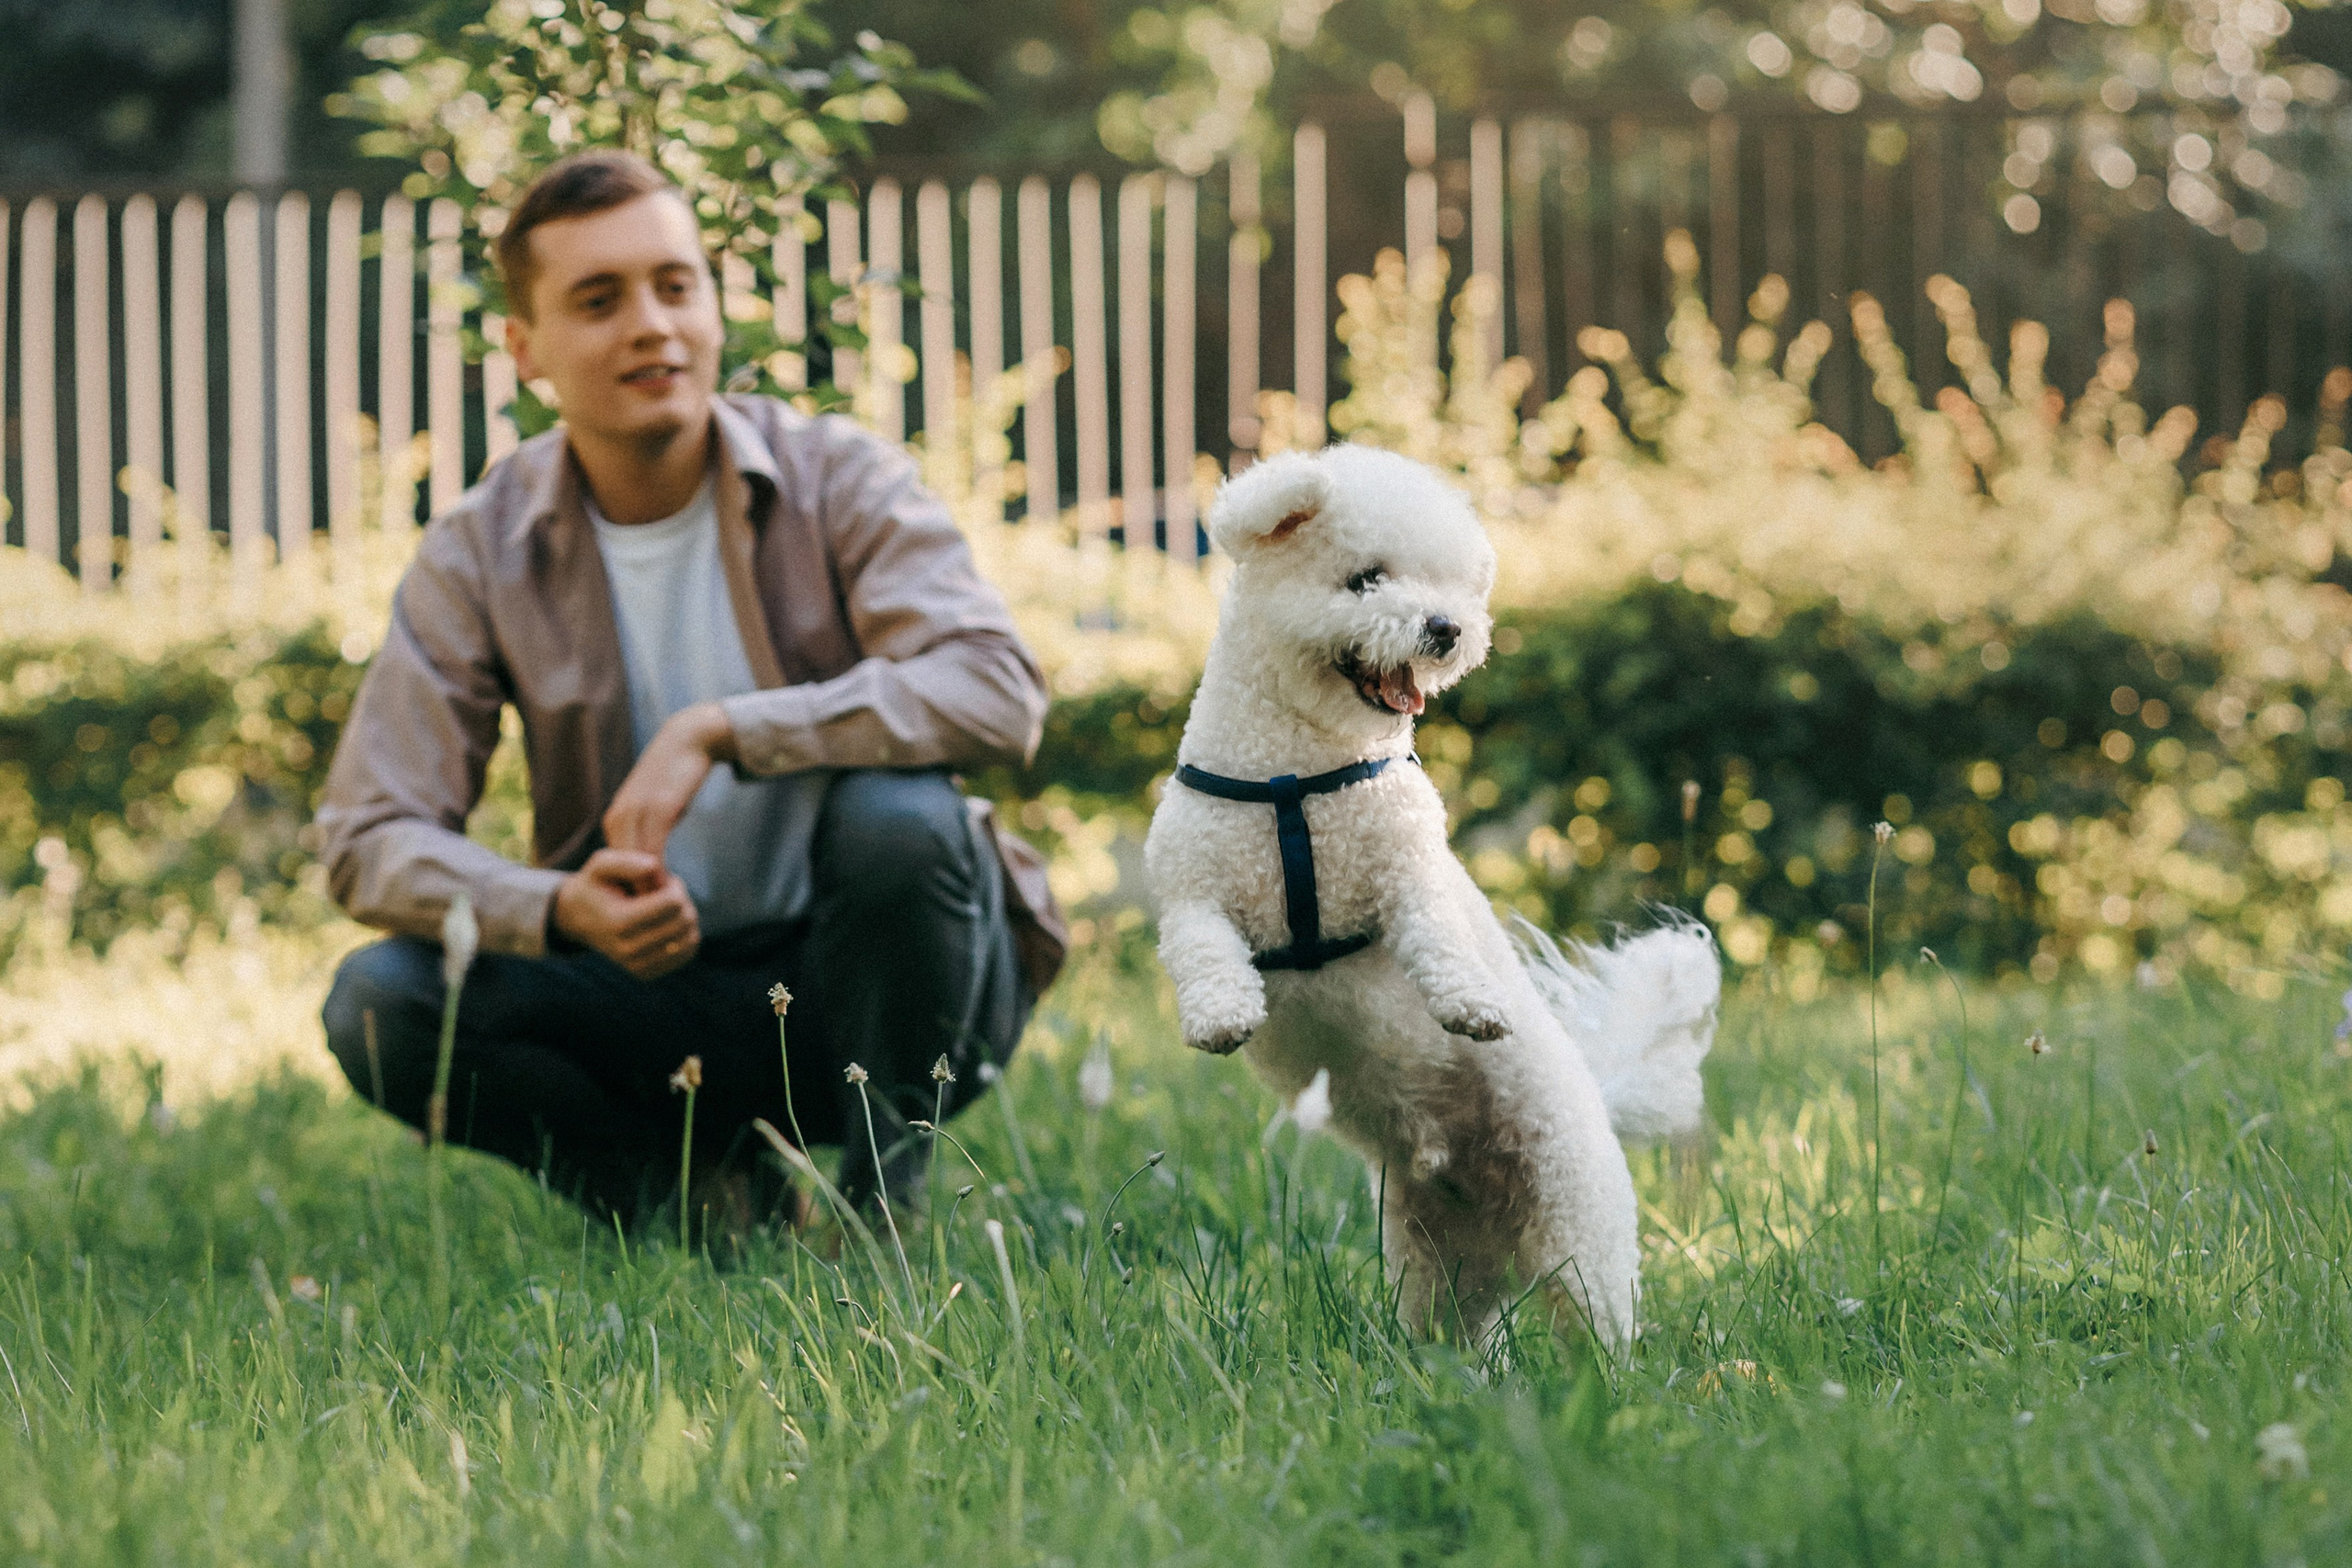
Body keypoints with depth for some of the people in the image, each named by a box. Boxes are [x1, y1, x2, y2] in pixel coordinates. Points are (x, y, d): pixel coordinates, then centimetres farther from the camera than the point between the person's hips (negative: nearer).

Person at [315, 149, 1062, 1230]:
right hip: (654, 984, 2)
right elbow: (369, 840, -11)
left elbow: (997, 693, -26)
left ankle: (886, 1198, -11)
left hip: (855, 981, -2)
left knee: (897, 810, -33)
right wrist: (563, 909, -31)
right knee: (379, 1007, -22)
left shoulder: (836, 482, -10)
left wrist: (721, 731, -34)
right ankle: (699, 1186, 0)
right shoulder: (480, 558, -5)